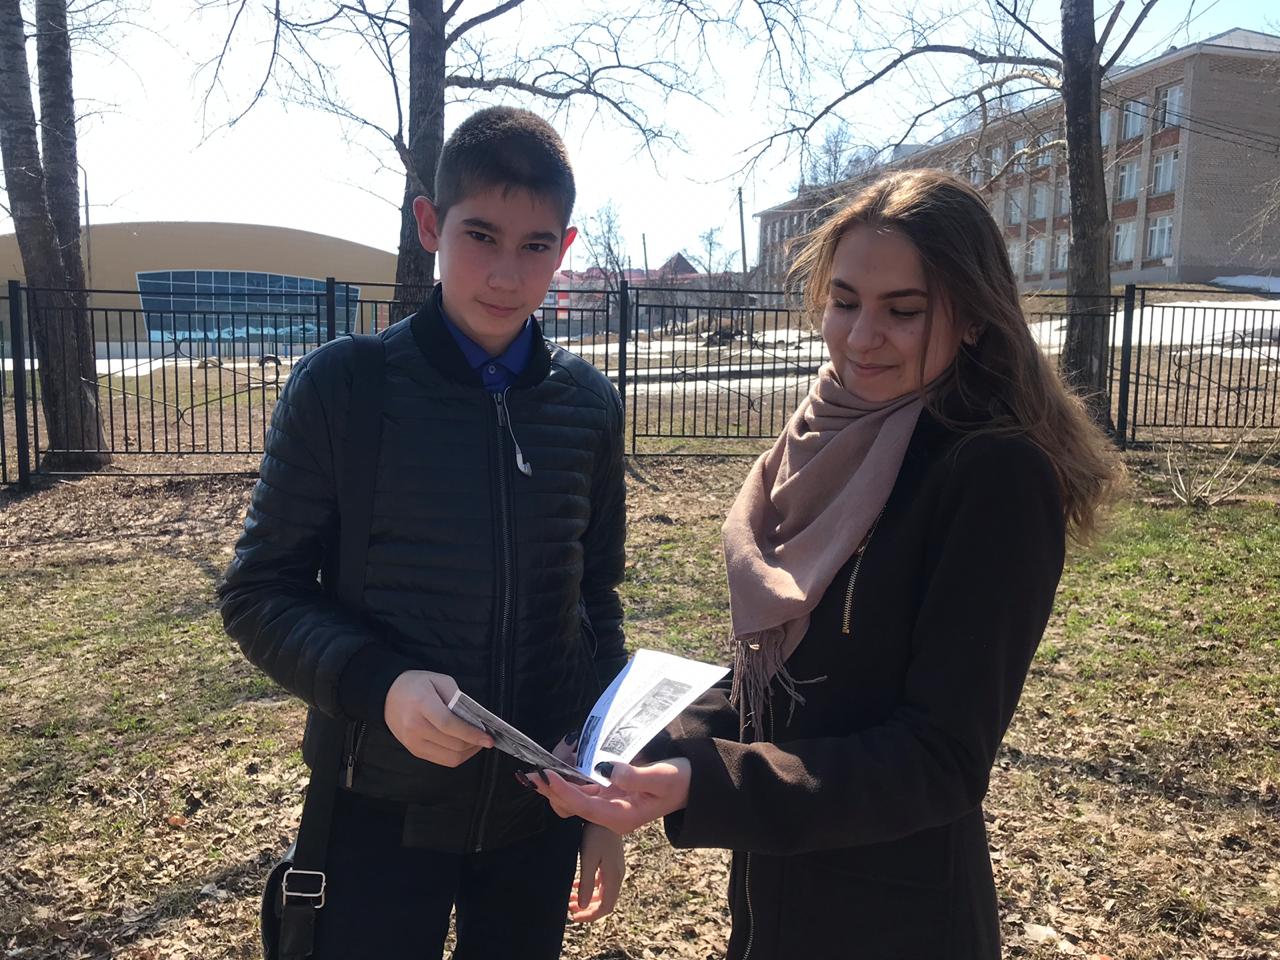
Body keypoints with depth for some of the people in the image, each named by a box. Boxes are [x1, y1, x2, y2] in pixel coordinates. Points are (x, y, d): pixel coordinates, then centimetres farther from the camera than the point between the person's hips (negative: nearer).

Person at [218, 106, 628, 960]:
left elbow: (597, 604, 6)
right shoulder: (340, 387, -10)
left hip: (540, 808, 3)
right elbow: (260, 593, -6)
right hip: (386, 809, -2)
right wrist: (378, 684, -24)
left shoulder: (587, 404, -2)